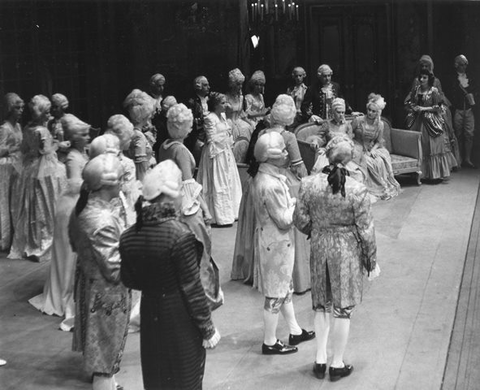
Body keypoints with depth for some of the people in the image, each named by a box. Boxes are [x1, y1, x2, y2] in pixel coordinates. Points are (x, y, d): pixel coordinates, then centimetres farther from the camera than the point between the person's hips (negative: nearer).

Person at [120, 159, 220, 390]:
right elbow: (192, 289, -19)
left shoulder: (129, 237, -6)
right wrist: (208, 329, -10)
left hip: (150, 315, 5)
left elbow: (129, 281, 5)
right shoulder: (180, 235, -23)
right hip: (181, 319, -5)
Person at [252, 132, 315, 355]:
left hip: (278, 242, 10)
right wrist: (295, 204, -9)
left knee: (285, 287, 21)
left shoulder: (264, 176, 3)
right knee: (276, 294, 4)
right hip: (276, 244, -10)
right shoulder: (270, 185, -28)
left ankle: (295, 331, 36)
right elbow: (284, 220, -24)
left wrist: (290, 203, -3)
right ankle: (270, 343, 18)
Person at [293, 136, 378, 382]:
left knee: (321, 306, 19)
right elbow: (365, 230, -12)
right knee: (342, 309, 10)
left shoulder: (309, 184, -10)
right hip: (347, 251, -3)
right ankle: (337, 365, 22)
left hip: (319, 249, 3)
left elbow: (300, 219, -2)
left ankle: (320, 360, 26)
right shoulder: (357, 190, -18)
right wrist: (372, 261, 1)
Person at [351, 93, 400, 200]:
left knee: (381, 161, -23)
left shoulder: (380, 124, -2)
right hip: (358, 148, -3)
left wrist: (373, 150, -13)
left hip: (372, 148, 3)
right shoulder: (358, 120, -10)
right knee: (366, 162, -31)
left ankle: (383, 187, -8)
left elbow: (378, 142, 5)